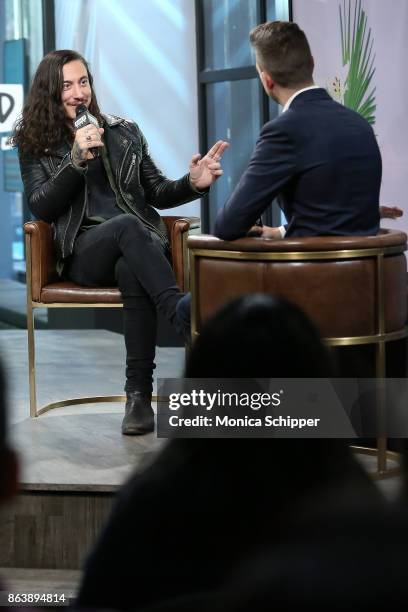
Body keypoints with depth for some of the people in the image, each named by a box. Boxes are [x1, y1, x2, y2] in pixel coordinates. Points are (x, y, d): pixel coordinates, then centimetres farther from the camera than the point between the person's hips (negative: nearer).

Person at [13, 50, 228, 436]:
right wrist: (77, 160, -12)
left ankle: (139, 394, -41)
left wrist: (193, 184, -5)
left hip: (138, 245, 2)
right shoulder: (35, 144, 12)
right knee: (128, 225, -38)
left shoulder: (125, 133, 17)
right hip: (84, 251, -2)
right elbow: (41, 208, 0)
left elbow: (157, 193, 17)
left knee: (133, 274, -39)